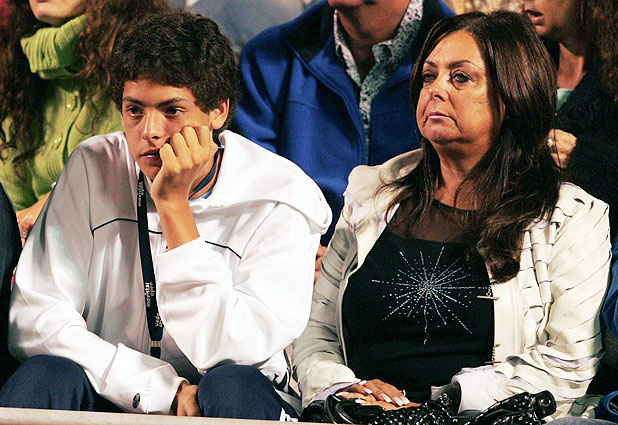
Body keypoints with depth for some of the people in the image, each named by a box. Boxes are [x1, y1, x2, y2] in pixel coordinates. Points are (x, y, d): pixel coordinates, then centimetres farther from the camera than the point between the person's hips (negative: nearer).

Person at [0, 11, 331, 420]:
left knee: (234, 386, -34)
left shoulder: (283, 198, -10)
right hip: (113, 397, 1)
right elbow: (34, 319, -9)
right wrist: (164, 391, -20)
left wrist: (174, 204, -23)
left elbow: (231, 352, -21)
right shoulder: (93, 167, -3)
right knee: (45, 375, -29)